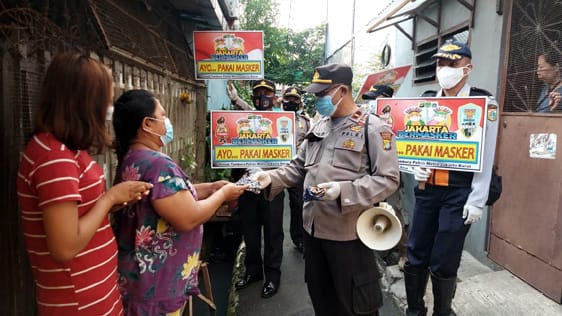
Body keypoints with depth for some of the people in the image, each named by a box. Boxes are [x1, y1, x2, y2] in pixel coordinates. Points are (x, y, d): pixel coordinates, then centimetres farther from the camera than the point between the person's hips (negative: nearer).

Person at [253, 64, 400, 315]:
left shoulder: (374, 128, -11)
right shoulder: (318, 126, 10)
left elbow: (388, 179, -15)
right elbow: (299, 167, 15)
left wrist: (343, 190, -27)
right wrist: (272, 178, -3)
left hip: (348, 233, -6)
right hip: (313, 227, 7)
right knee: (319, 295, 23)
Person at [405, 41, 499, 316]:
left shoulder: (484, 103, -4)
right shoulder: (426, 101, 10)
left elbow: (486, 156, -7)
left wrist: (477, 200, -11)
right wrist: (416, 167, -5)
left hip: (459, 193, -4)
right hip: (426, 190, 4)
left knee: (443, 263, 3)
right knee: (415, 257, 10)